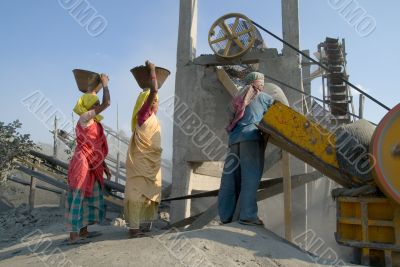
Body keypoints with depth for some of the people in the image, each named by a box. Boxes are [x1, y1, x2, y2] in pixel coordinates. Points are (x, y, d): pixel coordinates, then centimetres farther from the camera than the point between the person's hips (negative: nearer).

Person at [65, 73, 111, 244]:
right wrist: (105, 84, -1)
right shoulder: (85, 118, -10)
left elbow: (98, 149, 20)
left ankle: (83, 231, 20)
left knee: (91, 196, 12)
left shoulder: (93, 123, 16)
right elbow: (107, 103, -16)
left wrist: (105, 167, 20)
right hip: (82, 163, -9)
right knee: (78, 197, -8)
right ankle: (73, 235, -4)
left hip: (91, 166, 9)